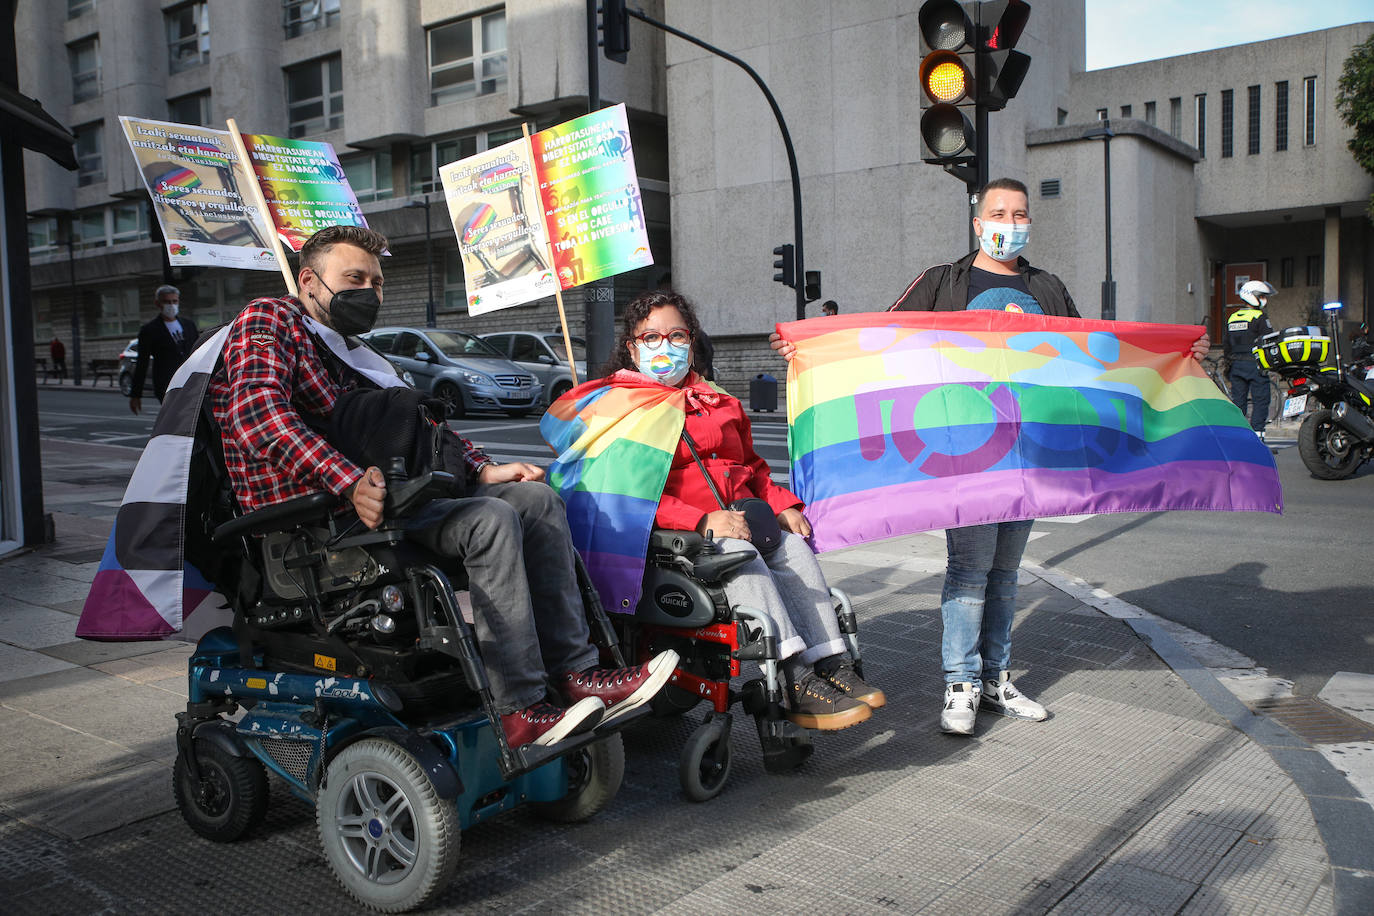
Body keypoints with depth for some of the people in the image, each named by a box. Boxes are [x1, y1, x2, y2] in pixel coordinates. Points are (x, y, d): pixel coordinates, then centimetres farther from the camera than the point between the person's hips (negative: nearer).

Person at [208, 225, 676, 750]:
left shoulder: (360, 355, 28)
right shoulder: (269, 321, 0)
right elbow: (258, 411, -19)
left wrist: (482, 470, 7)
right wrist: (350, 481, -31)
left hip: (377, 493, 9)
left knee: (536, 498, -4)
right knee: (490, 520, -26)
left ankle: (576, 673, -10)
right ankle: (519, 711, -26)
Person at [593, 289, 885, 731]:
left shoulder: (717, 402, 25)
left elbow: (753, 467, 30)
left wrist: (783, 505, 8)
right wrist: (702, 521, -23)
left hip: (738, 517, 7)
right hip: (669, 531, -6)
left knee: (793, 545, -19)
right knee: (739, 554, -31)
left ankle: (830, 662, -23)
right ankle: (794, 682, -36)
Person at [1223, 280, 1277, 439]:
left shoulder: (1233, 317, 13)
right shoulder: (1260, 317, -9)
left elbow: (1226, 345, 17)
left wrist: (1229, 365, 24)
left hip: (1237, 365, 7)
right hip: (1255, 365, -7)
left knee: (1238, 401, 10)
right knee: (1260, 401, -2)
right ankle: (1256, 435, -6)